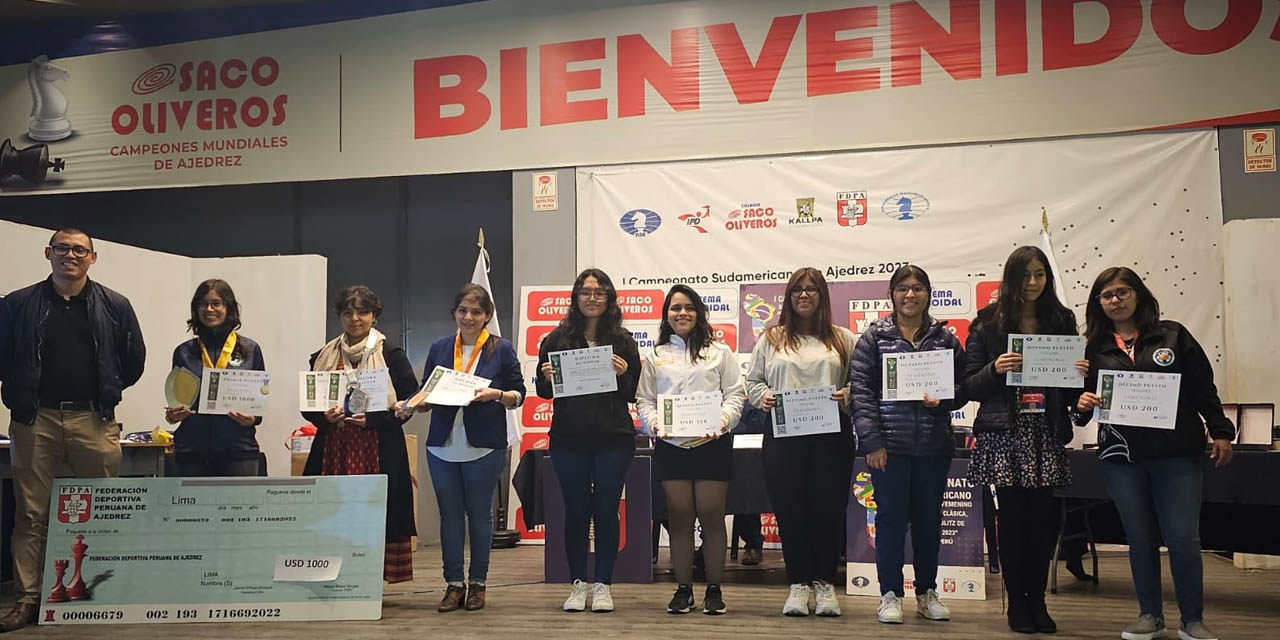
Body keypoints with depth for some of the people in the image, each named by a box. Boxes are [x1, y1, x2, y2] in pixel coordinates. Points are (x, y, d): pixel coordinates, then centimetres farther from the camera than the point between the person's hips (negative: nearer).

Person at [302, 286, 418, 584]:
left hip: (378, 450, -3)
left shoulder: (392, 355, 4)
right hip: (333, 448, 3)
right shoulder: (324, 356, 14)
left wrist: (372, 419, -14)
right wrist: (324, 416, -6)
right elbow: (307, 405, 15)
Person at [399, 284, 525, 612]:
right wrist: (409, 406, -7)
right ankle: (454, 584, 14)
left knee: (479, 513, 5)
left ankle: (477, 584, 16)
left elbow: (519, 395, 0)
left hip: (484, 447, -3)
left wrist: (496, 394, -18)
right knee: (449, 514, 6)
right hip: (443, 446, 3)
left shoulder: (501, 349, 1)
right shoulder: (439, 348, 10)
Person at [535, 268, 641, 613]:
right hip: (569, 439, 0)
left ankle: (603, 585, 15)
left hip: (613, 439, 0)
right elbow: (543, 390, 10)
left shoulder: (622, 340, 5)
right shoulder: (557, 338, 6)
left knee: (607, 510, 5)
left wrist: (622, 375, -14)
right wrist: (547, 378, -11)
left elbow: (634, 393, 6)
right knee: (575, 510, 6)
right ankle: (578, 584, 17)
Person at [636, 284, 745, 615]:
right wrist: (655, 422, -9)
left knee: (711, 516, 0)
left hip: (711, 444, -2)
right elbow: (643, 400, 10)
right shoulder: (655, 357, 14)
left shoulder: (719, 352, 8)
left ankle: (714, 589, 10)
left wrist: (723, 420, -14)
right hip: (670, 445, 2)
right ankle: (683, 590, 14)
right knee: (680, 518, 5)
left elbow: (735, 394, 4)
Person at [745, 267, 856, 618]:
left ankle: (825, 583, 14)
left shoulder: (842, 339, 10)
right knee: (790, 508, 1)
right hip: (783, 434, 1)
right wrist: (763, 397, -7)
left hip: (831, 434, 0)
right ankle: (798, 584, 12)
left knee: (829, 507, 1)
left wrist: (846, 396, -13)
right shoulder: (772, 338, 12)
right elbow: (753, 381, 12)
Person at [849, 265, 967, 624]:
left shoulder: (946, 338, 9)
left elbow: (962, 387, 11)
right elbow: (860, 389, -4)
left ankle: (927, 593, 24)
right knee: (891, 517, 2)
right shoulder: (874, 337, 2)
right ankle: (890, 595, 12)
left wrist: (942, 399, -12)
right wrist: (871, 441, -10)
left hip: (934, 444, 3)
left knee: (929, 518, 11)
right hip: (889, 443, -2)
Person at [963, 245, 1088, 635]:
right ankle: (1017, 602, 12)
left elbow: (1072, 390, 14)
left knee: (1043, 517, 2)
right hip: (1004, 434, -2)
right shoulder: (988, 323, 2)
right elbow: (970, 386, 0)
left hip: (1046, 434, 2)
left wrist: (1079, 375, -8)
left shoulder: (1062, 321, 9)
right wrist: (995, 369, -17)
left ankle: (1037, 600, 16)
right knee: (1013, 517, 1)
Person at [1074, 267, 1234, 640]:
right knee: (1140, 537, 9)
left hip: (1177, 453, -2)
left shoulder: (1172, 335, 4)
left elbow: (1203, 388, 4)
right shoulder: (1094, 347, 8)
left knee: (1183, 537, -2)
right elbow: (1085, 394, 11)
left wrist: (1220, 432, 0)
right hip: (1122, 458, 2)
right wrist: (1082, 404, -11)